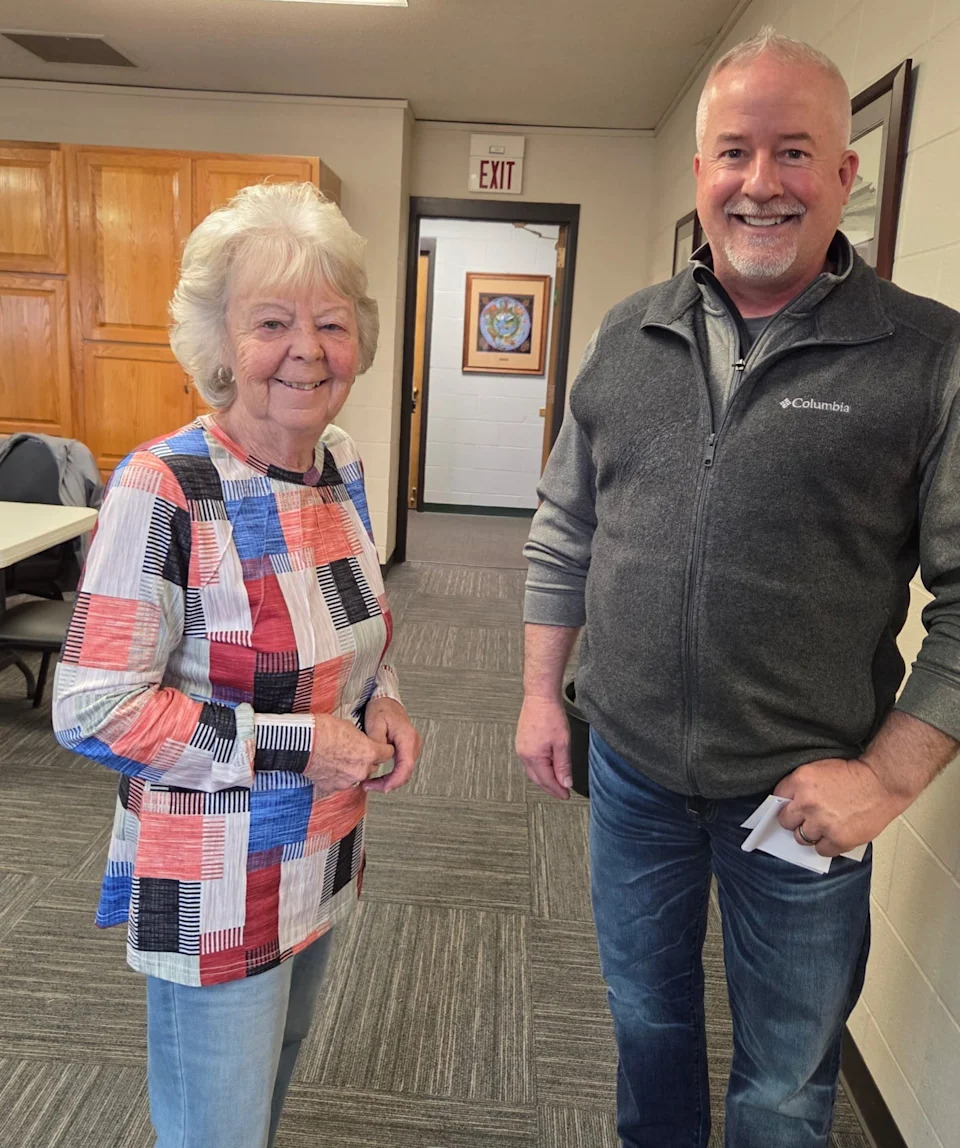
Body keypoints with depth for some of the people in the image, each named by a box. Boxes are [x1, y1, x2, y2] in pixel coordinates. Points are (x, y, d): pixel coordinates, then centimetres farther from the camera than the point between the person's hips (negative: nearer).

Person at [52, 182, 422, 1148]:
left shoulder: (341, 465, -2)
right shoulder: (162, 490, -24)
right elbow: (92, 709, -22)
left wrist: (378, 700, -6)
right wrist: (298, 744, -23)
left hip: (321, 854, 7)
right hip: (215, 887, -6)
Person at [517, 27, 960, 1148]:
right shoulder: (626, 335, 2)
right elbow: (564, 532, 8)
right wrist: (540, 693, 6)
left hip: (805, 794, -3)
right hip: (630, 765, 4)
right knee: (646, 1011, 25)